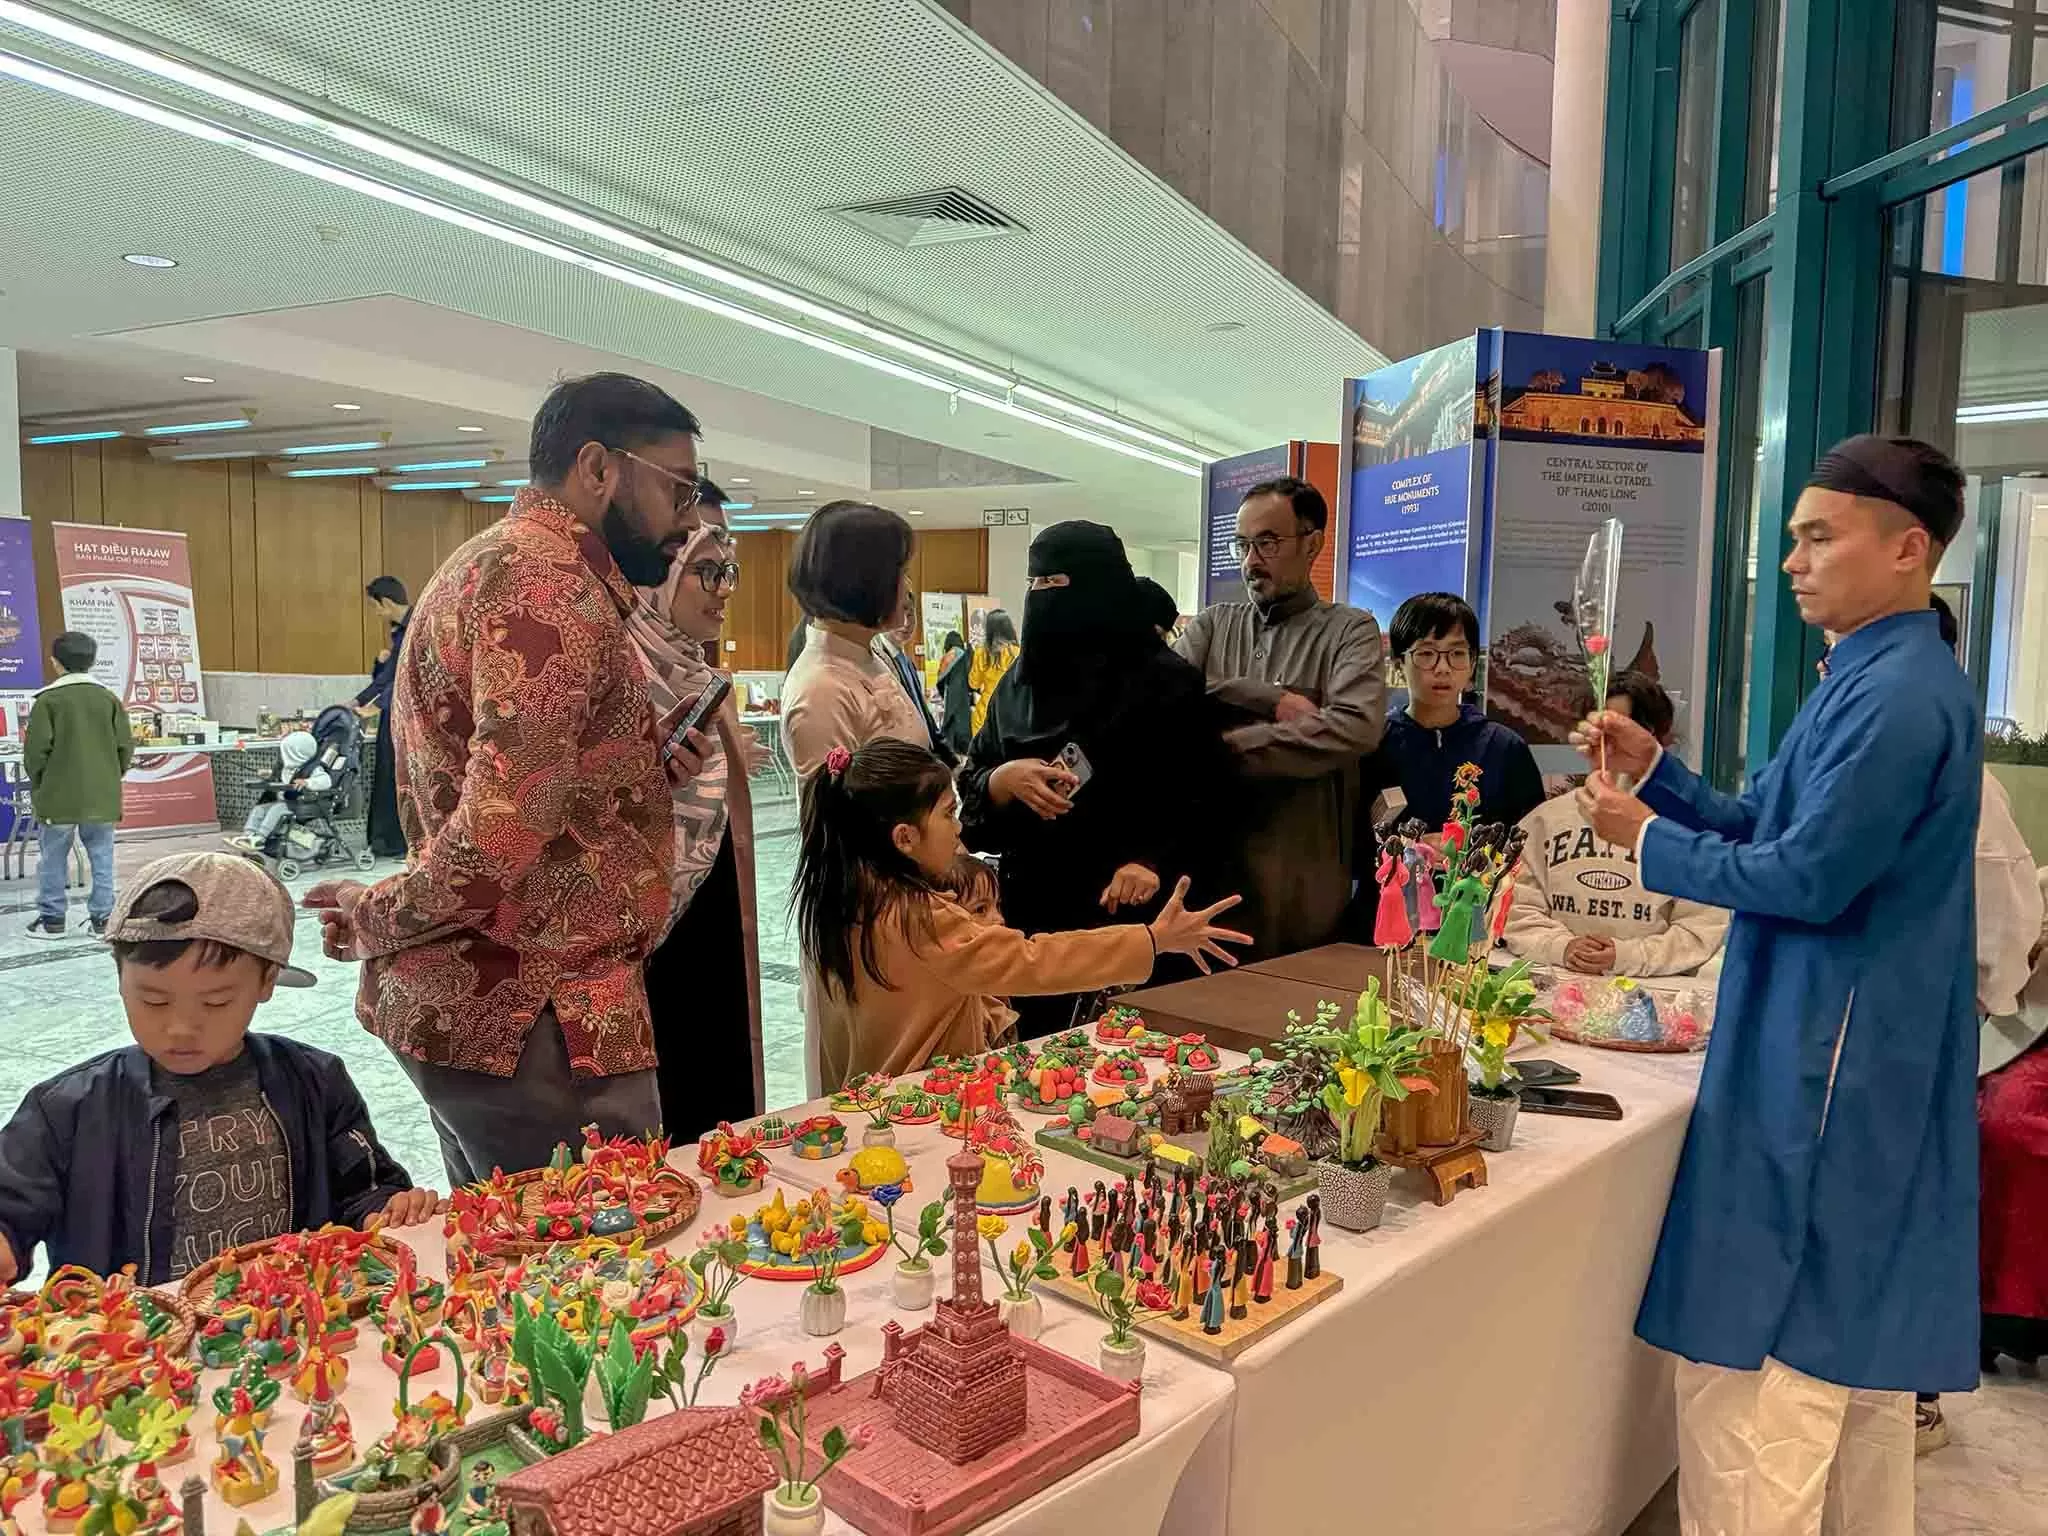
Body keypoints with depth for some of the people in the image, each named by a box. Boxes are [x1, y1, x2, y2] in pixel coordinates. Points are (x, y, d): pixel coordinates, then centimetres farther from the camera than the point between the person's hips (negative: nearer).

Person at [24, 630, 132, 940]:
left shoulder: (48, 700, -8)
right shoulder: (110, 698, 1)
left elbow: (37, 749, -9)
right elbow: (125, 747, 1)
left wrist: (37, 783, 8)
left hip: (59, 796, -2)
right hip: (102, 796, 3)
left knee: (53, 857, 8)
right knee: (101, 856, 7)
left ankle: (51, 919, 14)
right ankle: (102, 917, 8)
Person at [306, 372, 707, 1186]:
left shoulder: (491, 561, 15)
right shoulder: (555, 586, -18)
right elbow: (499, 837, -26)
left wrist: (641, 761, 9)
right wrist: (378, 916, -8)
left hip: (454, 999, 11)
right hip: (535, 1023, -11)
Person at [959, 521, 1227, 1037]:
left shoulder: (1167, 683, -4)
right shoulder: (1020, 682, 10)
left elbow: (1201, 796, -5)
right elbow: (969, 787, 11)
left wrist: (1154, 862, -20)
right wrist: (1004, 781, -11)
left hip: (1129, 914, -4)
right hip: (1032, 909, 4)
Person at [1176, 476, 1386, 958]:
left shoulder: (1350, 630, 3)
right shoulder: (1212, 623, 14)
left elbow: (1355, 728, -15)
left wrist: (1223, 747, -13)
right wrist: (1271, 700, -13)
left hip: (1304, 873, -3)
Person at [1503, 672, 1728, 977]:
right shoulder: (1547, 818, 12)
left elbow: (1703, 928, 0)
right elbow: (1518, 910, 7)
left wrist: (1625, 956, -11)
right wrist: (1562, 946, -10)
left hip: (1651, 989, -1)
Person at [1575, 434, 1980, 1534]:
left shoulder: (1899, 697, -19)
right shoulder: (1876, 678, 14)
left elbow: (1806, 875, -22)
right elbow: (1761, 824, 15)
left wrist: (1646, 842, -11)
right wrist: (1653, 771, 2)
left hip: (1828, 1062, -11)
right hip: (1859, 1057, 11)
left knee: (1753, 1362, -1)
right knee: (1856, 1348, 21)